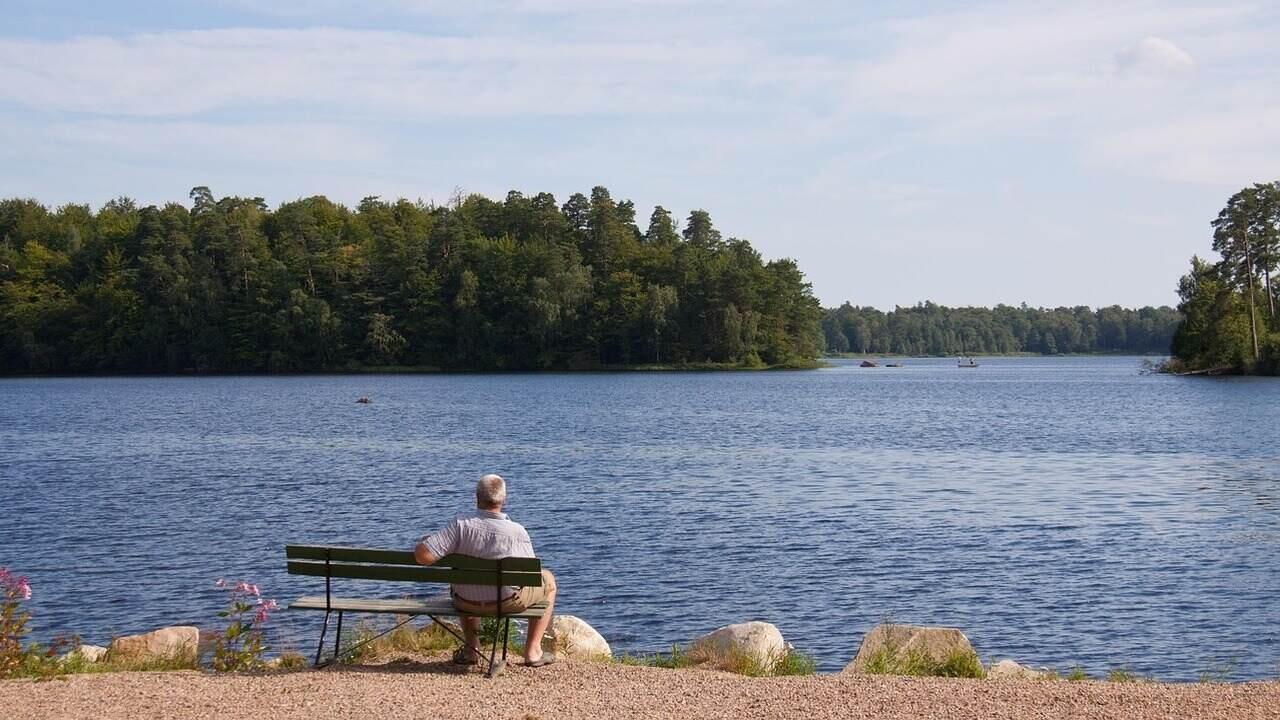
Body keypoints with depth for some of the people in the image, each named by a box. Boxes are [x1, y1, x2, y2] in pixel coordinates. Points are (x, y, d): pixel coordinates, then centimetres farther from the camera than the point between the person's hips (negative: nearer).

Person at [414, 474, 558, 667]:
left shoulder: (461, 524, -20)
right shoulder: (517, 531, -19)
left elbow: (422, 556, -23)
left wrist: (423, 542, 1)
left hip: (466, 603, 2)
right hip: (508, 603, -2)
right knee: (548, 580, 26)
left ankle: (471, 648, 37)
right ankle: (532, 651, 23)